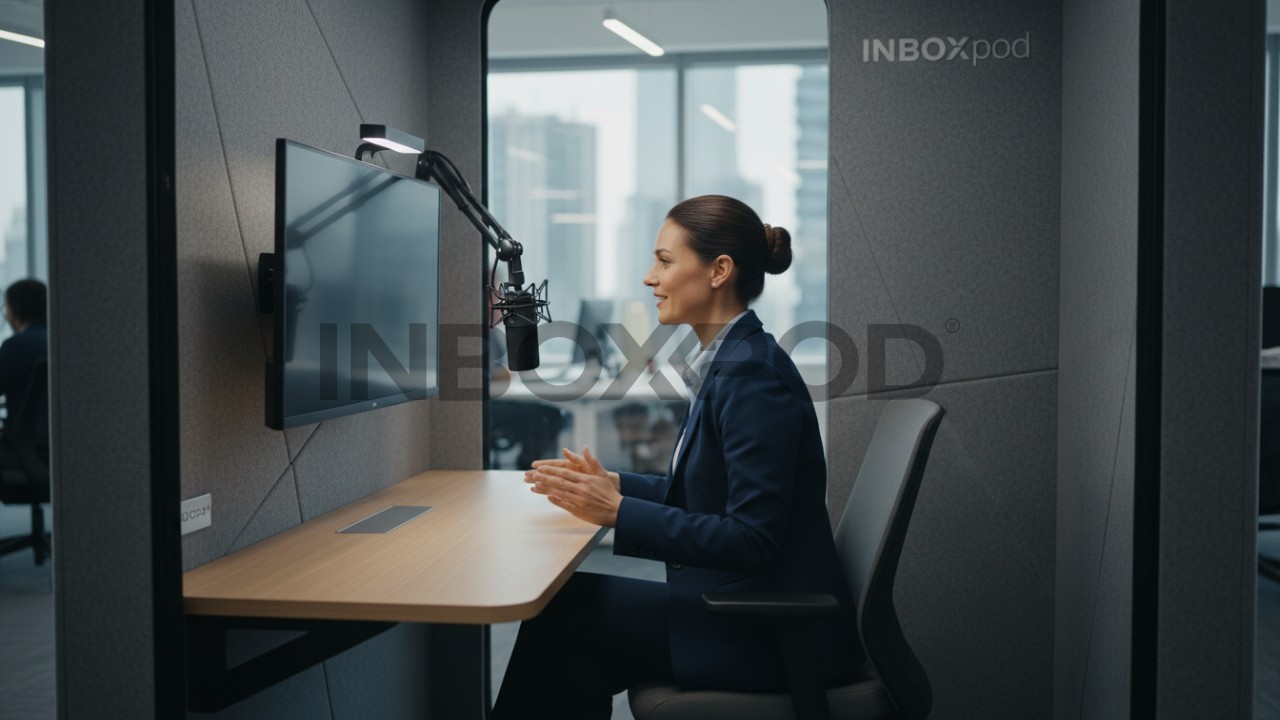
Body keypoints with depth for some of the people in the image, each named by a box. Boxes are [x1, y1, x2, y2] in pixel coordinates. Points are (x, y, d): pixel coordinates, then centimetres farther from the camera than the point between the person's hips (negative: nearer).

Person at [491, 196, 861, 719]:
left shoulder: (752, 374, -20)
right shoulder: (728, 361, 10)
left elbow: (754, 540, -24)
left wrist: (620, 512, -22)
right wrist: (611, 484, 7)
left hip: (778, 633, -8)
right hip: (744, 604, 8)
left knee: (564, 605, -9)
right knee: (572, 665, -4)